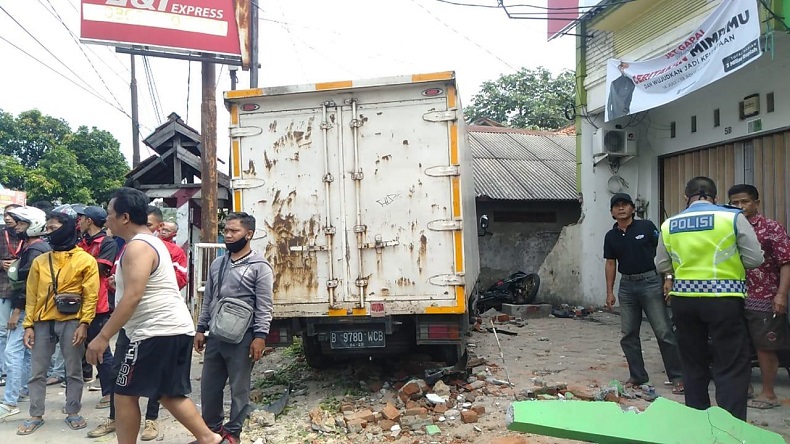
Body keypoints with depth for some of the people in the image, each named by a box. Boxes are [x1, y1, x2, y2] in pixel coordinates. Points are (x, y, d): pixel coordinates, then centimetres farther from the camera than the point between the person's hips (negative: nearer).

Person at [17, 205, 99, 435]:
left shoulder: (86, 260, -2)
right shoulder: (40, 261, 9)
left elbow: (91, 295, -5)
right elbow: (32, 295, 9)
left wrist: (84, 323, -13)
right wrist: (29, 325, 4)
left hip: (71, 322, -4)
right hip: (43, 323, 4)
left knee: (74, 370, 6)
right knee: (37, 371, 9)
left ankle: (73, 413, 19)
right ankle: (36, 416, 21)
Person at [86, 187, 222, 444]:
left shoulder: (137, 247, -14)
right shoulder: (152, 242, 17)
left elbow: (133, 297, -23)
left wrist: (102, 337, -22)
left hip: (158, 331, -10)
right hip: (177, 328, 10)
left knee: (124, 394, 2)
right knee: (169, 394, 15)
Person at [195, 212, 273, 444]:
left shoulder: (259, 266, -7)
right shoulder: (217, 264, 12)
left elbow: (264, 307, -10)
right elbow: (208, 299, 17)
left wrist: (260, 336, -16)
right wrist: (201, 329, 13)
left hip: (242, 337, -6)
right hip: (216, 335, 6)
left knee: (239, 388, 5)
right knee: (209, 385, 14)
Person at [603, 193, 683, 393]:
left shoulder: (646, 227, -3)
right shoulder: (611, 236, 8)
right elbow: (610, 264, 12)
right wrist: (610, 292, 9)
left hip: (650, 281, -4)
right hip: (627, 286, 5)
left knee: (664, 332, -4)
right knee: (628, 334, 8)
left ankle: (677, 376, 6)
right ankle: (637, 376, 20)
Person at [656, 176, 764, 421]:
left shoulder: (669, 225, 4)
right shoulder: (733, 217, -5)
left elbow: (662, 265, 12)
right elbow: (754, 259, -1)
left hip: (684, 298, 4)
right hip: (723, 298, -3)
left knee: (693, 364, 15)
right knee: (732, 366, 3)